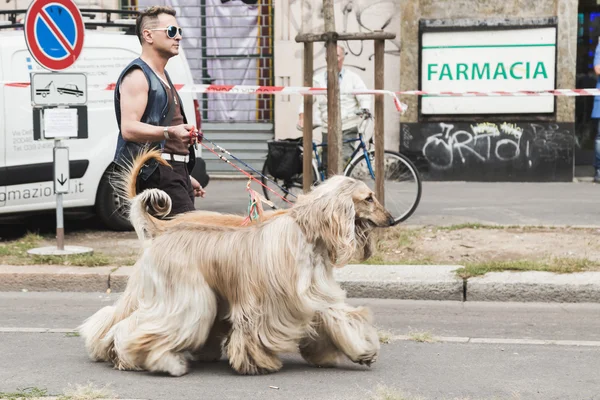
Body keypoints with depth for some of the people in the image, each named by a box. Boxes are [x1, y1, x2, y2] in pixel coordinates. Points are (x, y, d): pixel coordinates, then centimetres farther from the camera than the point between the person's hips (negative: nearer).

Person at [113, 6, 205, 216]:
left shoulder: (162, 76, 25)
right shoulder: (137, 75, -7)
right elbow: (129, 129, -20)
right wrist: (170, 132, -36)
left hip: (173, 173, 10)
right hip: (155, 172, -10)